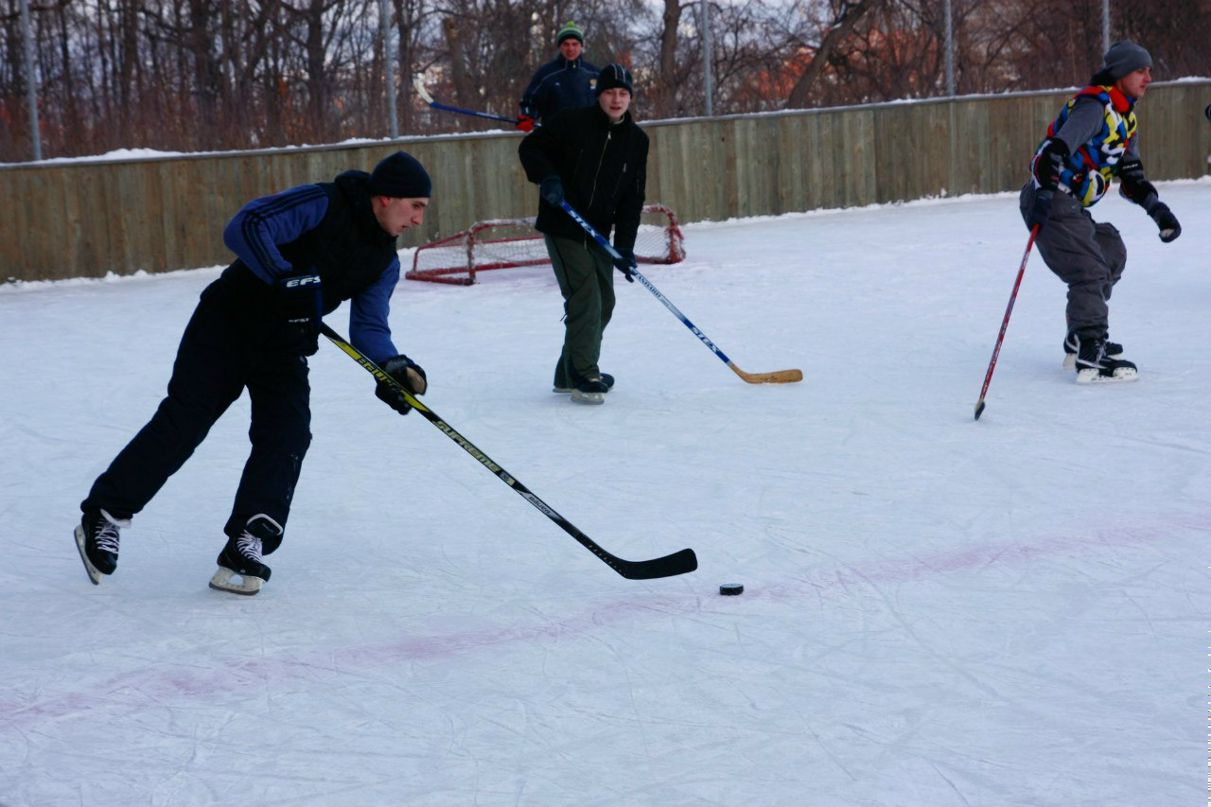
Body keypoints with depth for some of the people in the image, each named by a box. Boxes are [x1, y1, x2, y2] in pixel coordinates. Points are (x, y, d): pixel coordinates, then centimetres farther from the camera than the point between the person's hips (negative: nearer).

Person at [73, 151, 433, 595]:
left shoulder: (384, 262, 2)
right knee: (183, 421, -6)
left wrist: (393, 366, -18)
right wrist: (286, 277, -38)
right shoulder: (321, 205, -20)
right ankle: (103, 515, 6)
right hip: (228, 322, -6)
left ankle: (246, 548, -13)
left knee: (286, 438, -12)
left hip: (284, 348, 6)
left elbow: (368, 326, 2)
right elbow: (245, 227, -28)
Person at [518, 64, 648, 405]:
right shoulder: (572, 122, -11)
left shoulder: (636, 140, 3)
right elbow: (530, 147, -4)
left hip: (598, 232, 7)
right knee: (585, 299, -15)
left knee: (603, 303, 12)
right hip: (561, 226, -6)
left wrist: (625, 248, -6)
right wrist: (546, 178, -24)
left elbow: (632, 199, 2)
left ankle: (570, 373, 26)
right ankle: (583, 377, -8)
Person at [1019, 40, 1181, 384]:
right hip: (1051, 200, -11)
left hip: (1073, 205, 11)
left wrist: (1156, 208, 6)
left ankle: (1080, 342, 28)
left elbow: (1131, 175, 20)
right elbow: (1056, 148, -30)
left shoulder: (1124, 117, 17)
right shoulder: (1095, 106, -16)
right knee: (1090, 270, -18)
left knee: (1112, 255, 22)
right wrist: (1044, 191, -44)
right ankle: (1090, 355, -24)